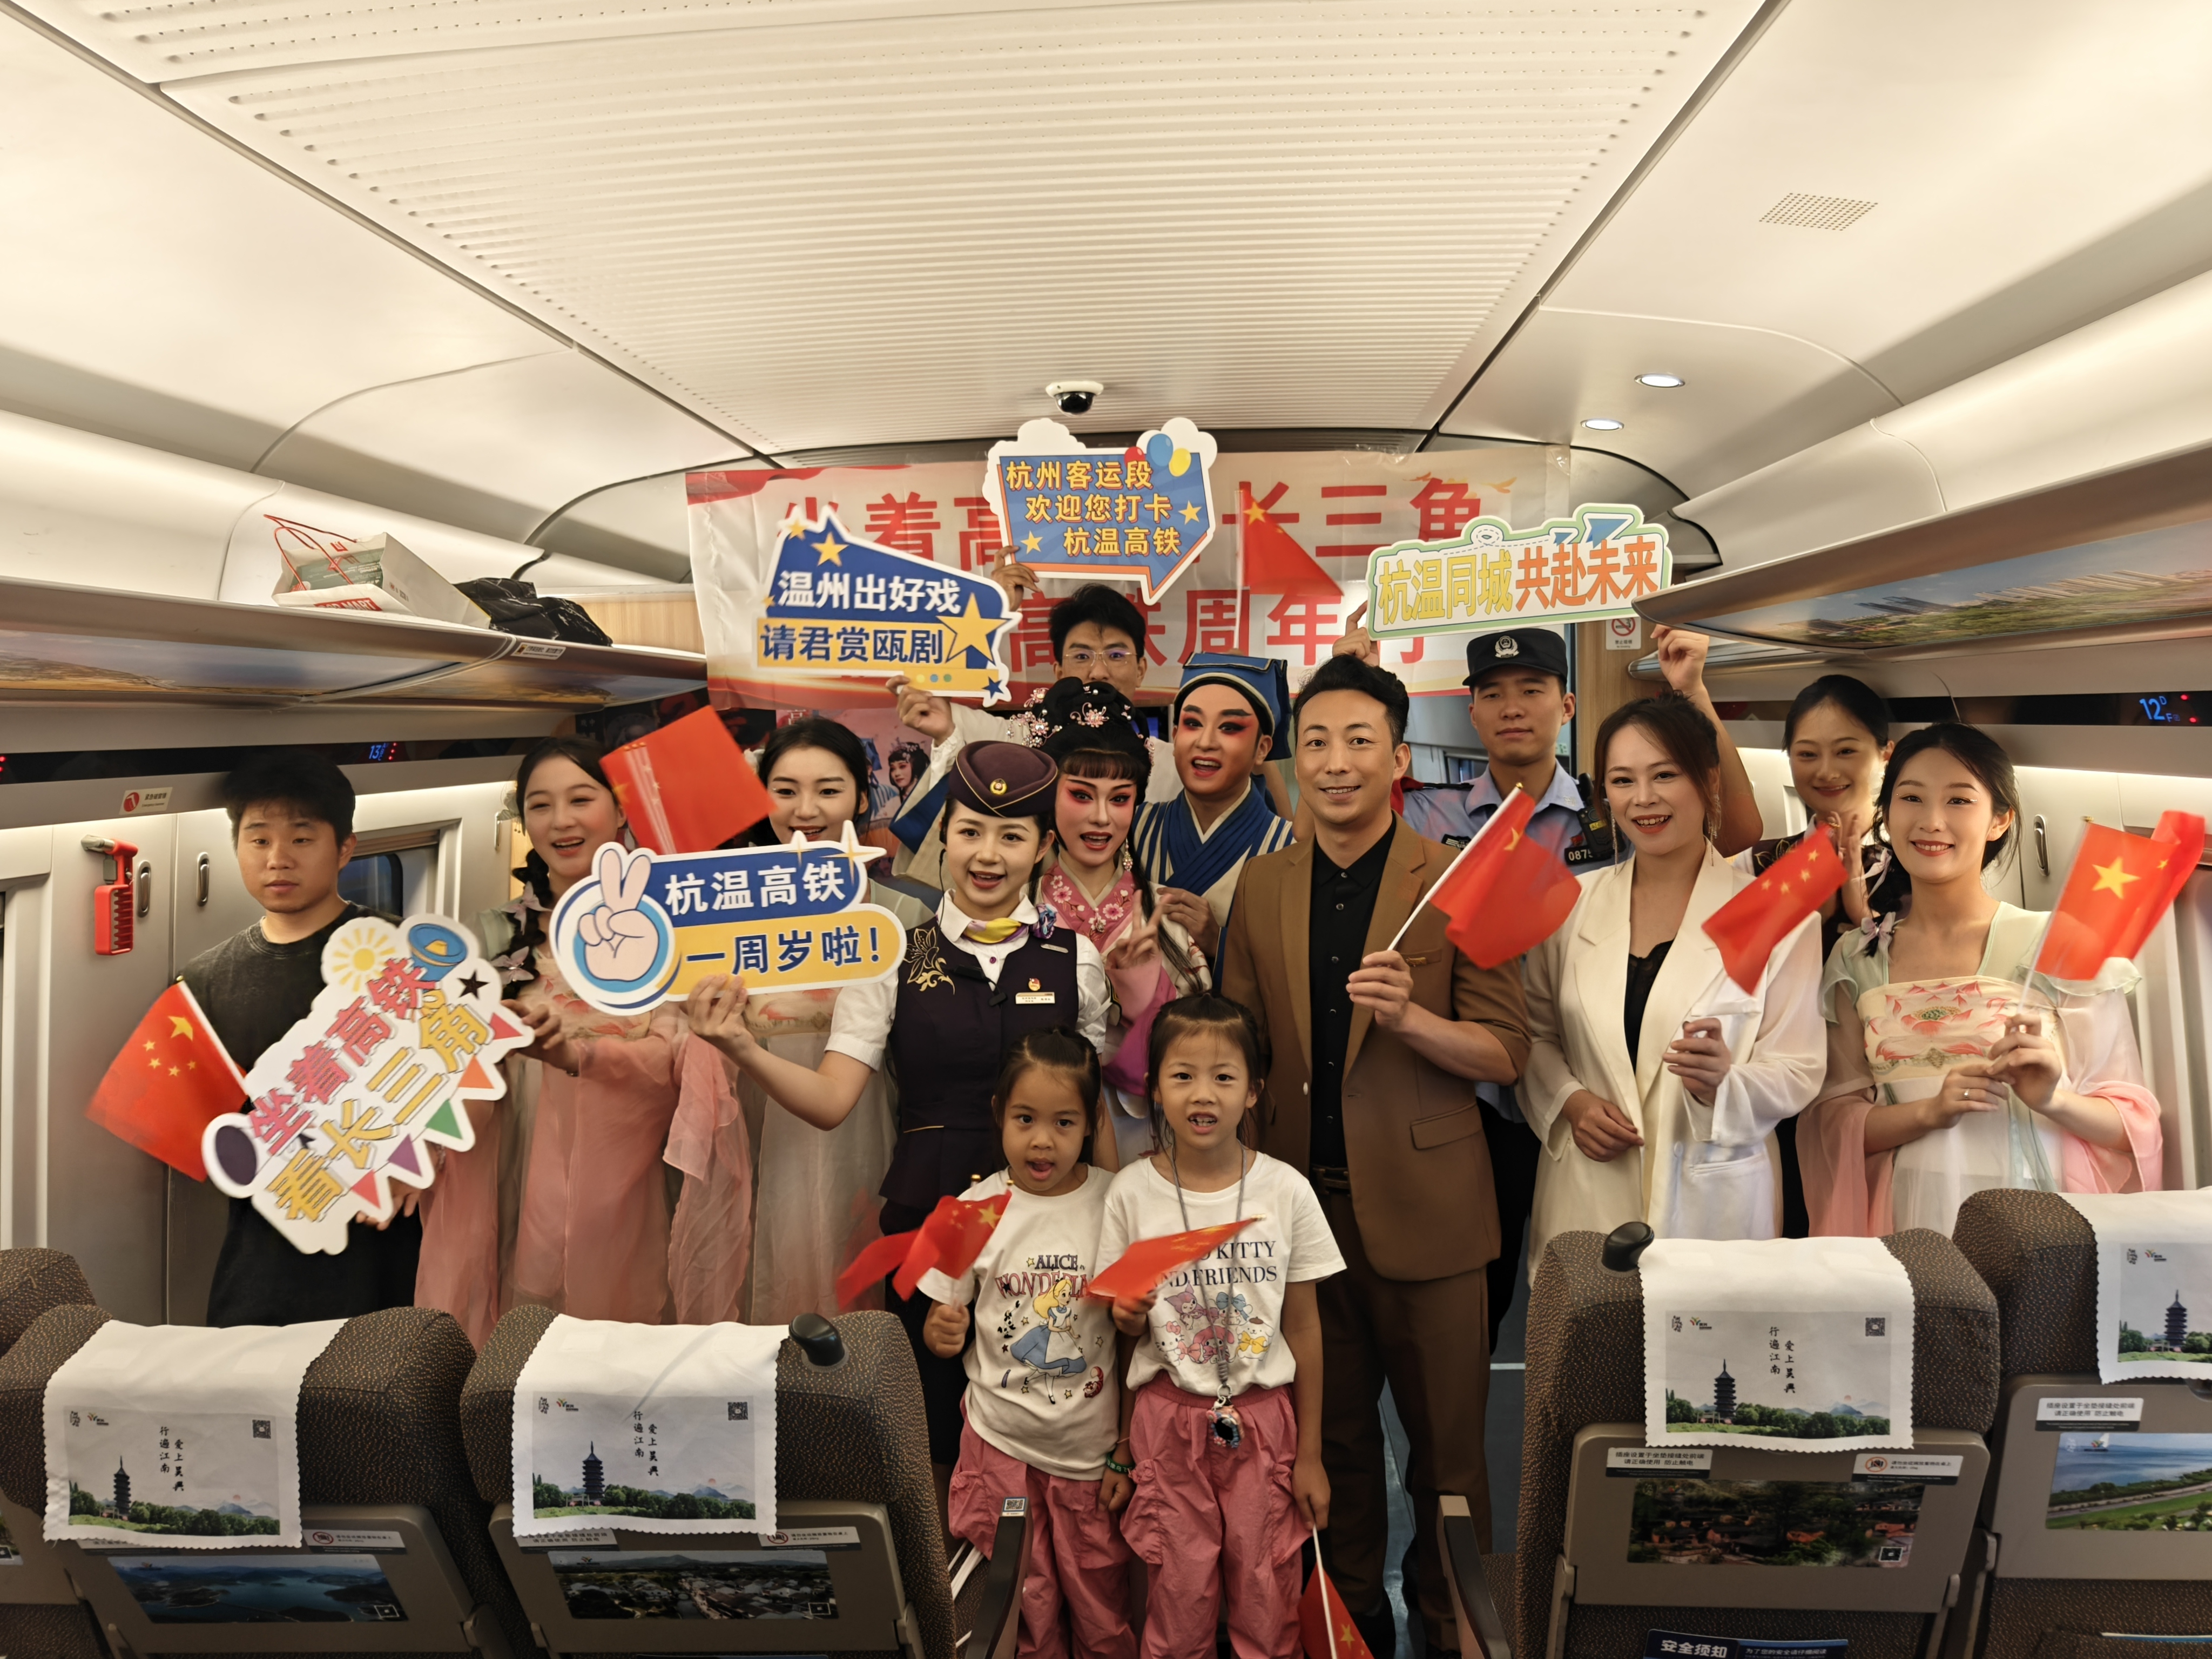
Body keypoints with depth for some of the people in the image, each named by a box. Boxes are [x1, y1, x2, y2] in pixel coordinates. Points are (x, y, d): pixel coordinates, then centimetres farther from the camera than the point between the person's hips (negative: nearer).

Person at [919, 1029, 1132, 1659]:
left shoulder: (1117, 1202, -6)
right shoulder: (976, 1208, -6)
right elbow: (943, 1326, 3)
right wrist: (941, 1331, -19)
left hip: (1093, 1443, 0)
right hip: (1002, 1442, 0)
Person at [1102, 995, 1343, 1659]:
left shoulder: (1286, 1190, -6)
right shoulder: (1132, 1192, -6)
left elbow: (1303, 1328, 1)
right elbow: (1125, 1328, 7)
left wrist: (1309, 1453, 4)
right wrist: (1126, 1317, -15)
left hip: (1263, 1419, 0)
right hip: (1167, 1420, 0)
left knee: (1267, 1599, 7)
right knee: (1178, 1597, 7)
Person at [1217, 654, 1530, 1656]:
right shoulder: (1262, 885, 5)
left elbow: (1506, 1053, -7)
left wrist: (1407, 1018, -25)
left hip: (1425, 1206, -3)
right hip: (1301, 1198, 3)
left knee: (1445, 1442, 10)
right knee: (1332, 1434, 17)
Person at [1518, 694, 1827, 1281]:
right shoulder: (1571, 903, 4)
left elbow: (1797, 1072, -3)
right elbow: (1536, 1034, 12)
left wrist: (1723, 1081, -22)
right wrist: (1570, 1104, -6)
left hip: (1712, 1202, -2)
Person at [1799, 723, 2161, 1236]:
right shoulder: (1855, 961, 6)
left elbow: (2132, 1123, 2)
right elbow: (1832, 1123, 5)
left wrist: (2055, 1100, -16)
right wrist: (1928, 1111, -11)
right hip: (1907, 1222, 1)